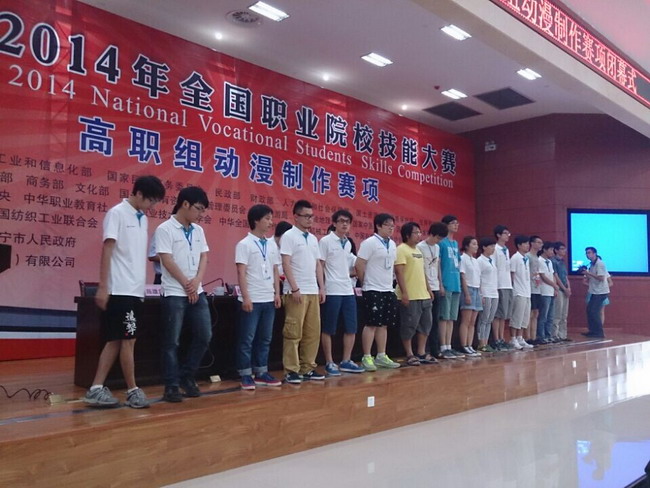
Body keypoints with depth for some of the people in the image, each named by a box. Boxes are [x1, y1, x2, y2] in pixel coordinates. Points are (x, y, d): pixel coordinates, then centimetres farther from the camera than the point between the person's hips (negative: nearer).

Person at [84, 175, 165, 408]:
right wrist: (102, 287, -14)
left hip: (136, 290, 8)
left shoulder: (143, 219, 15)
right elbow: (107, 250, -11)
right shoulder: (117, 213, -7)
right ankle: (133, 390, 10)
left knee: (116, 340, 8)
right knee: (128, 339, -1)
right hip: (120, 290, -8)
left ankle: (96, 388, 14)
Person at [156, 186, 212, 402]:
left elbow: (204, 257, 9)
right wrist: (186, 285, -10)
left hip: (197, 292, 6)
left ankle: (187, 377, 21)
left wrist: (196, 282, -7)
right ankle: (171, 386, 9)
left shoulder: (198, 230, 12)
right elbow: (167, 261, -12)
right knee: (172, 342, -1)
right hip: (174, 293, -6)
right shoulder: (165, 229, -8)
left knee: (204, 336, 5)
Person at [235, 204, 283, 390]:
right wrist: (246, 297, -15)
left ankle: (261, 373, 20)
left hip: (269, 299, 6)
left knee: (265, 338, 11)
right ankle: (245, 375, 9)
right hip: (252, 299, -6)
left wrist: (277, 293, 8)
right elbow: (241, 272, -10)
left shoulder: (272, 245, 11)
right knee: (246, 339, 1)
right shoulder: (244, 244, -6)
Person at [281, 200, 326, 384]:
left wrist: (321, 288, 12)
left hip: (313, 291, 7)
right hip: (297, 292, -7)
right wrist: (294, 288, -17)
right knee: (293, 333, -4)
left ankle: (308, 368, 17)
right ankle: (291, 371, 2)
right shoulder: (289, 236, -6)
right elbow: (286, 264, -12)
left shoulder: (313, 238, 16)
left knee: (313, 332, 9)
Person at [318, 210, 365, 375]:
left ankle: (346, 362, 17)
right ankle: (329, 363, 10)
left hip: (348, 291, 7)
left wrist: (351, 284, 14)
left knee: (351, 328, 7)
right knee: (328, 330, 2)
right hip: (332, 292, -7)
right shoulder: (325, 241, -6)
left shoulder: (348, 243, 13)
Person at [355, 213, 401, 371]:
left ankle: (381, 356, 17)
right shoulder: (369, 243, -11)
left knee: (383, 324, 10)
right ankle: (367, 358, 2)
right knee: (372, 324, -5)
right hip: (373, 290, -7)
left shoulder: (392, 244, 12)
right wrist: (365, 283, -2)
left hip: (388, 290, 7)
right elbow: (359, 265, -12)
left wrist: (389, 282, 14)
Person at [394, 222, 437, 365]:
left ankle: (421, 353, 20)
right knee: (409, 326, -3)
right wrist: (404, 293, -22)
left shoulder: (418, 250, 18)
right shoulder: (402, 249, -9)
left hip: (424, 295, 9)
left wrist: (428, 289, 20)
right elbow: (399, 272, -17)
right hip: (410, 297, -9)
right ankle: (410, 355, 7)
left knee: (425, 325, 12)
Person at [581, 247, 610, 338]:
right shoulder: (591, 264, 13)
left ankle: (599, 333, -3)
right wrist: (586, 273, -1)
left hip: (601, 292, -9)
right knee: (589, 310, 11)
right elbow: (589, 280, 16)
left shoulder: (599, 264, -14)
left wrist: (589, 273, -21)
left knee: (594, 311, -10)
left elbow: (601, 278, -23)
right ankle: (593, 331, 19)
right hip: (595, 292, 9)